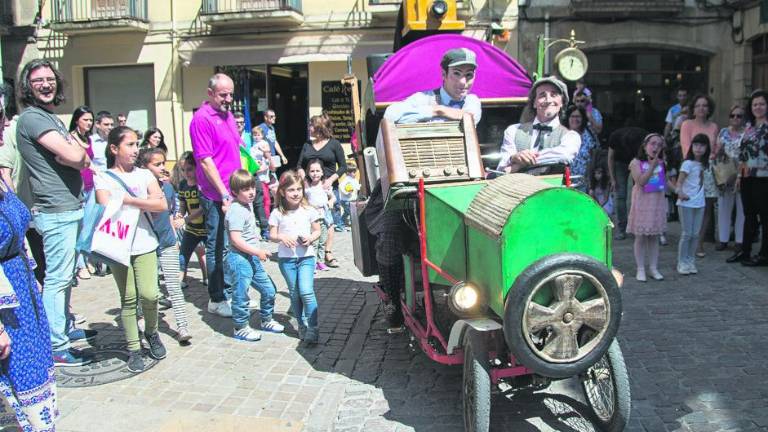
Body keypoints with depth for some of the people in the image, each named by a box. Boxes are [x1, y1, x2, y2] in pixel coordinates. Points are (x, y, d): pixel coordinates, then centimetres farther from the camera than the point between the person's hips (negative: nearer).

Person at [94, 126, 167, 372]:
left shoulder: (145, 175, 6)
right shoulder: (103, 178, 1)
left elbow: (162, 205, -5)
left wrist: (128, 200, -10)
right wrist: (145, 203, -8)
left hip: (145, 244, 1)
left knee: (149, 295, -7)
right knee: (128, 299, 4)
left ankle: (152, 333, 20)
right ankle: (133, 349, 14)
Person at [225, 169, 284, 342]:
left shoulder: (248, 205, 12)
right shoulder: (236, 211, -18)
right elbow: (236, 239, -25)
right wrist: (257, 251, -23)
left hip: (252, 257, 10)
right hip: (240, 258, -9)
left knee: (269, 289, 14)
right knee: (241, 295, 1)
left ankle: (267, 320, 31)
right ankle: (241, 328, 16)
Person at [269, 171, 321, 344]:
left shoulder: (309, 210, 0)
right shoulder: (277, 213, -1)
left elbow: (317, 231, 7)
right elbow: (271, 235, 2)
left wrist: (311, 238, -13)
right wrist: (281, 237, -18)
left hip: (306, 256, -1)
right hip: (286, 258, 1)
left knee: (306, 291, -14)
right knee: (294, 293, 10)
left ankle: (312, 328, -5)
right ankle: (302, 326, 24)